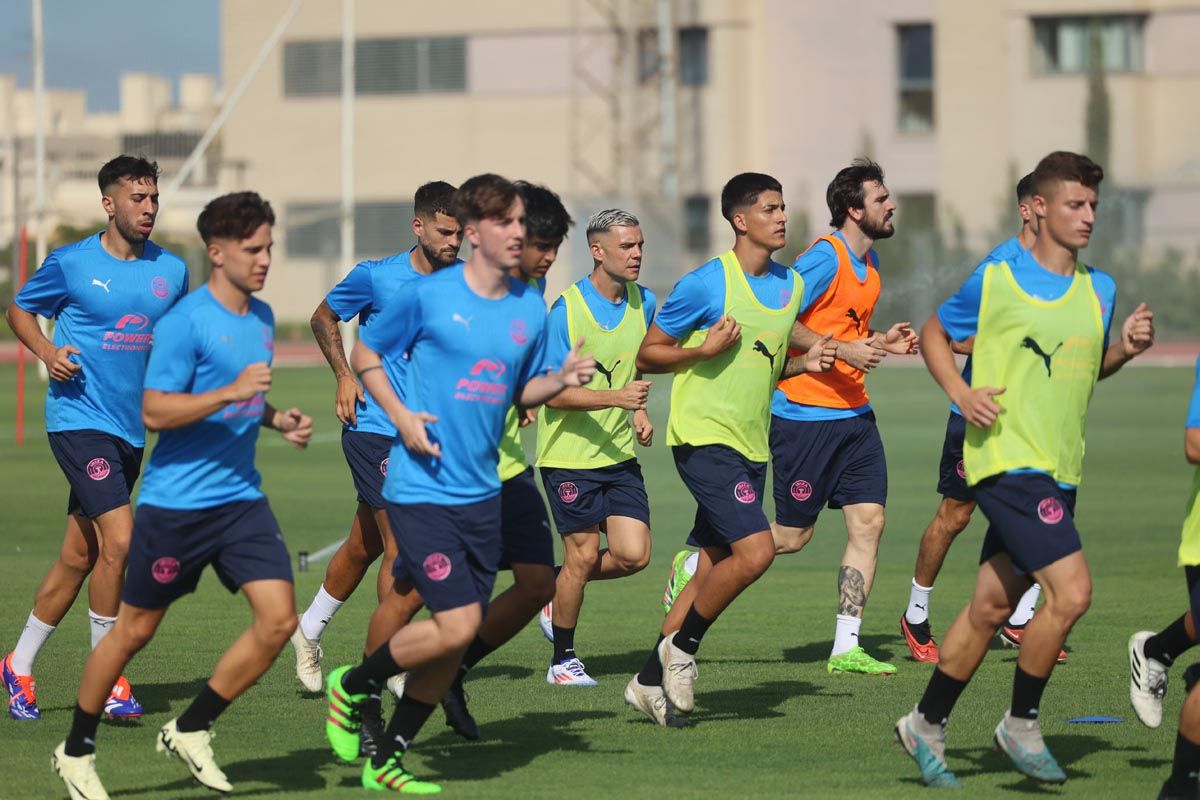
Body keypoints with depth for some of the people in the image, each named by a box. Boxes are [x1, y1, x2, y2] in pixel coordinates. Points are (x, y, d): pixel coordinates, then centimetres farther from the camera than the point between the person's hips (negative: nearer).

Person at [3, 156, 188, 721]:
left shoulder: (171, 270, 7)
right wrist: (49, 354, -9)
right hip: (79, 417, -5)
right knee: (119, 538, -18)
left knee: (78, 557, 10)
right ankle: (107, 683, -7)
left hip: (131, 429, 5)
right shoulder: (72, 263, -5)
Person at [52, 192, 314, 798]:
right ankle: (77, 751, 23)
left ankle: (190, 731, 8)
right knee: (134, 630, 5)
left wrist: (278, 420, 7)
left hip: (240, 497, 6)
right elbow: (154, 411, -19)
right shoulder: (186, 322, -15)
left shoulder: (262, 318, 10)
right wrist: (232, 393, -26)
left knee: (279, 619, -8)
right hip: (175, 502, -6)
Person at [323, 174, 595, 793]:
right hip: (421, 488, -6)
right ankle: (352, 687, 9)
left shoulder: (530, 310, 7)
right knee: (457, 623, -16)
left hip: (481, 493, 6)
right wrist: (401, 416, -11)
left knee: (455, 640, 5)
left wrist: (562, 380, -3)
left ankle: (388, 761, 19)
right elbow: (365, 355, 3)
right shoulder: (430, 296, -7)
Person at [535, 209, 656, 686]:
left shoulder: (644, 302, 4)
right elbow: (554, 394, -17)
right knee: (583, 556, -4)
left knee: (633, 556, -4)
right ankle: (563, 660, 13)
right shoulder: (566, 310, -15)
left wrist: (639, 412, 8)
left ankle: (559, 591, 23)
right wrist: (617, 397, -28)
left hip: (619, 454, 6)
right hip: (570, 455, -6)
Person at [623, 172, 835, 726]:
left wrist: (804, 363, 4)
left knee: (714, 571, 7)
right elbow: (647, 354, -4)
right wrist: (703, 351, -20)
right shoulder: (706, 284, -11)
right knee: (754, 550, -20)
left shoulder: (792, 285, 11)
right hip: (704, 437, -8)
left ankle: (651, 681, 16)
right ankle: (682, 647, -1)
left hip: (751, 446, 8)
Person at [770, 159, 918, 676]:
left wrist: (880, 342, 8)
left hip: (854, 415, 8)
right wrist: (842, 350, -23)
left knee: (868, 521, -1)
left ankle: (846, 648, 2)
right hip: (805, 415, -8)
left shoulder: (869, 262, 13)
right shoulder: (825, 258, -15)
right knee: (791, 535, -2)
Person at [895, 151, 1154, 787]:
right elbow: (934, 333, 8)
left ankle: (927, 726, 25)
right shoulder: (995, 282, -6)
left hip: (1059, 471, 7)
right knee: (1071, 591, -18)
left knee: (992, 606, 12)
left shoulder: (1099, 290, 10)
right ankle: (1022, 724, -1)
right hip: (1008, 462, -7)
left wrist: (1126, 347, 3)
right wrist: (960, 393, -8)